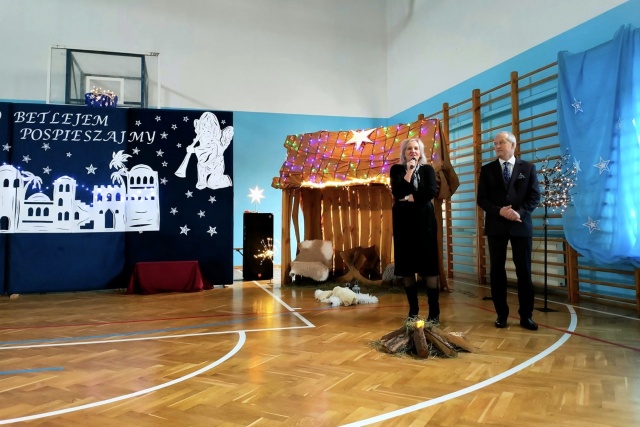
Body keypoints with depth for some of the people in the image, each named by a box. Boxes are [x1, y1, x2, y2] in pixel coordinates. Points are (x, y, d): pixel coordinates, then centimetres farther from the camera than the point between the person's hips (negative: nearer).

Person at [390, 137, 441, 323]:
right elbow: (397, 192, -9)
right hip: (403, 221, 1)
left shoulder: (427, 169, 8)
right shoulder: (396, 169, 8)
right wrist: (409, 171, -13)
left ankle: (434, 312, 0)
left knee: (428, 263, -5)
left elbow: (432, 191, -8)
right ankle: (413, 310, 12)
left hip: (424, 220, -1)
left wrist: (410, 197, -8)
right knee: (406, 265, 2)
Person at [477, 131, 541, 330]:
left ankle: (526, 316, 11)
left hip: (521, 225, 0)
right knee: (497, 270, 3)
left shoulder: (528, 168, 7)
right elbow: (482, 199, 1)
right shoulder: (487, 169, 7)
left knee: (524, 271, 2)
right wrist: (500, 211, -15)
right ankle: (501, 314, 13)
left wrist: (520, 212, -15)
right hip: (496, 226, 1)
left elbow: (534, 196, 1)